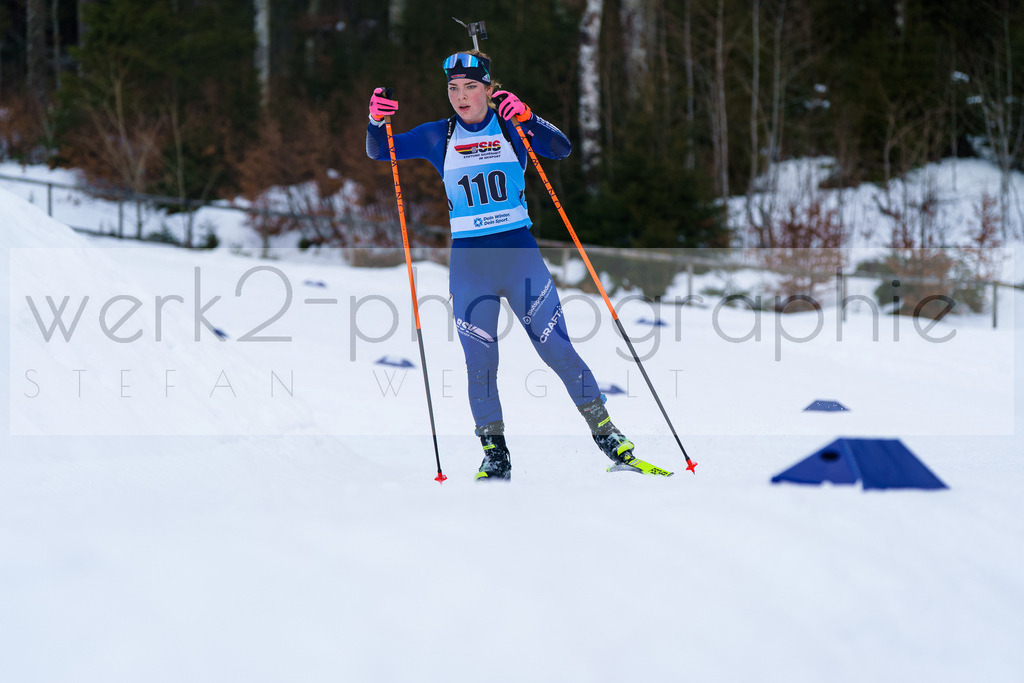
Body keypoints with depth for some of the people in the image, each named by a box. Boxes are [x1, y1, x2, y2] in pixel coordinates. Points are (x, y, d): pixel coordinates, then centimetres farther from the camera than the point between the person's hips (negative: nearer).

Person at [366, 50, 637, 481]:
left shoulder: (512, 127, 2)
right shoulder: (438, 137, 6)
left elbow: (561, 150, -13)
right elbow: (379, 152, 4)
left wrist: (526, 118, -29)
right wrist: (376, 121, -18)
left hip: (520, 255, -1)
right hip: (469, 264, 1)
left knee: (559, 351, -5)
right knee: (480, 365, -2)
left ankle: (606, 434, 5)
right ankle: (495, 455, 11)